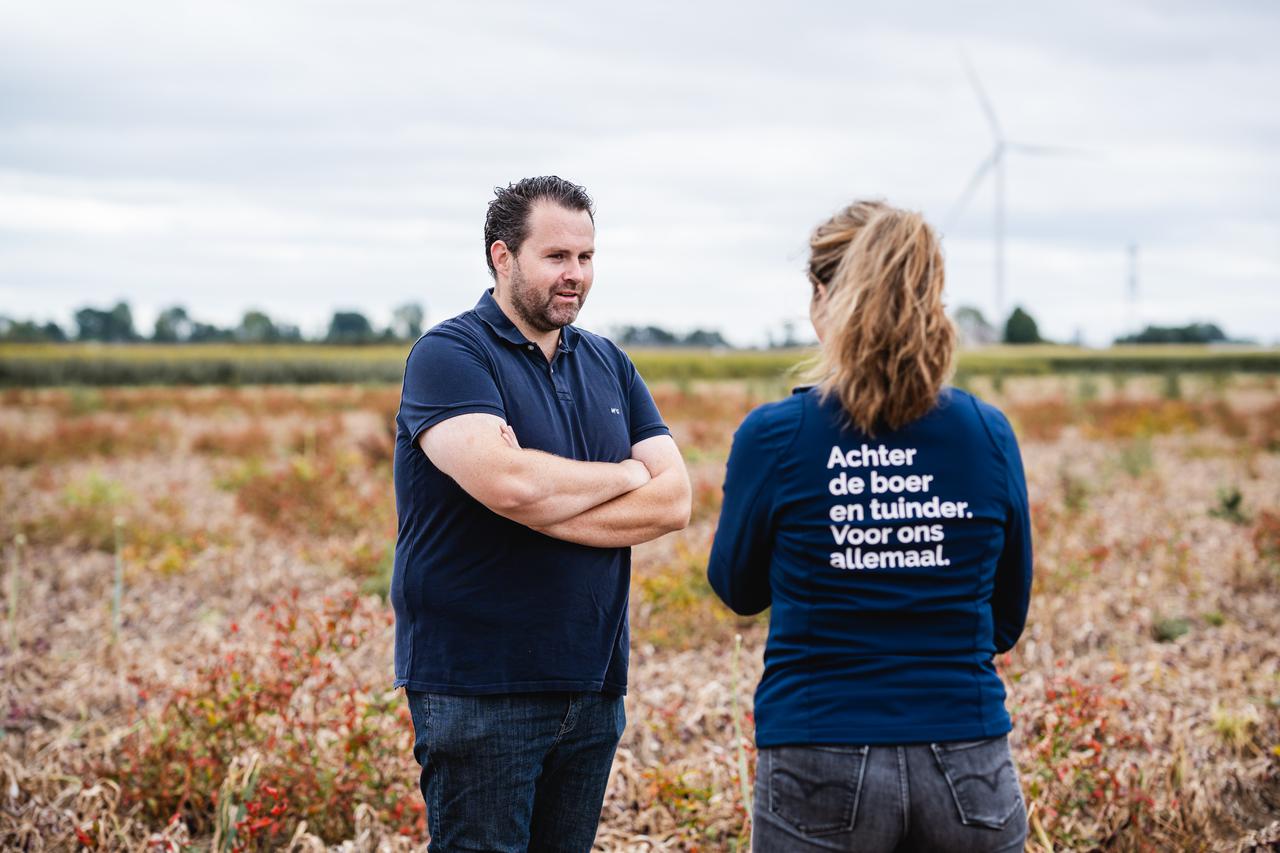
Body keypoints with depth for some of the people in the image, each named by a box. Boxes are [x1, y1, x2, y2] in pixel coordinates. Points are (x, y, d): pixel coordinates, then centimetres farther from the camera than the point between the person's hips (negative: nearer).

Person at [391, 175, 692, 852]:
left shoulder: (608, 365, 14)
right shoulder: (448, 356, -6)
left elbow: (673, 500, 3)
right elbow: (506, 481, -24)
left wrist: (544, 507, -12)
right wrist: (625, 474, -6)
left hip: (592, 685, 6)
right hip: (476, 687, -6)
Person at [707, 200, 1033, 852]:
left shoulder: (775, 437, -8)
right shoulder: (989, 435, 0)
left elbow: (738, 589, 10)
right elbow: (1007, 619, 11)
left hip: (821, 771, -2)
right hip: (968, 769, 2)